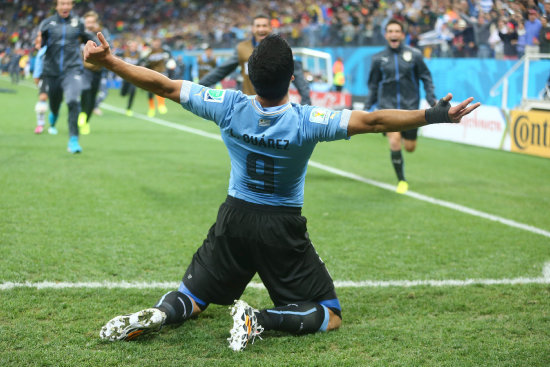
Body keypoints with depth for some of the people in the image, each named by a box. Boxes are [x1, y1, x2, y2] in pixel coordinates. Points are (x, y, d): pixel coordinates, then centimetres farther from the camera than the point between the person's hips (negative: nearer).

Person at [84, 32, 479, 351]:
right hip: (283, 229, -3)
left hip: (235, 218, 3)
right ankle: (261, 319, -19)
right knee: (328, 315, 7)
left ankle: (160, 313, -14)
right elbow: (372, 121, -24)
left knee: (193, 296, 21)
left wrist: (108, 61, 0)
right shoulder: (307, 121, -22)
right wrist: (431, 116, -17)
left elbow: (163, 85, -9)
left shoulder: (229, 106, -15)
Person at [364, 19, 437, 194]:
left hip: (410, 106, 0)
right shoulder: (379, 58, 3)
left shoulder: (414, 55, 0)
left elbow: (426, 78, 7)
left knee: (410, 147, 3)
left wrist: (432, 99, -4)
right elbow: (373, 85, 12)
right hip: (388, 106, 0)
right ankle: (401, 181, -1)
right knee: (394, 141, -18)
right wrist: (367, 107, 10)